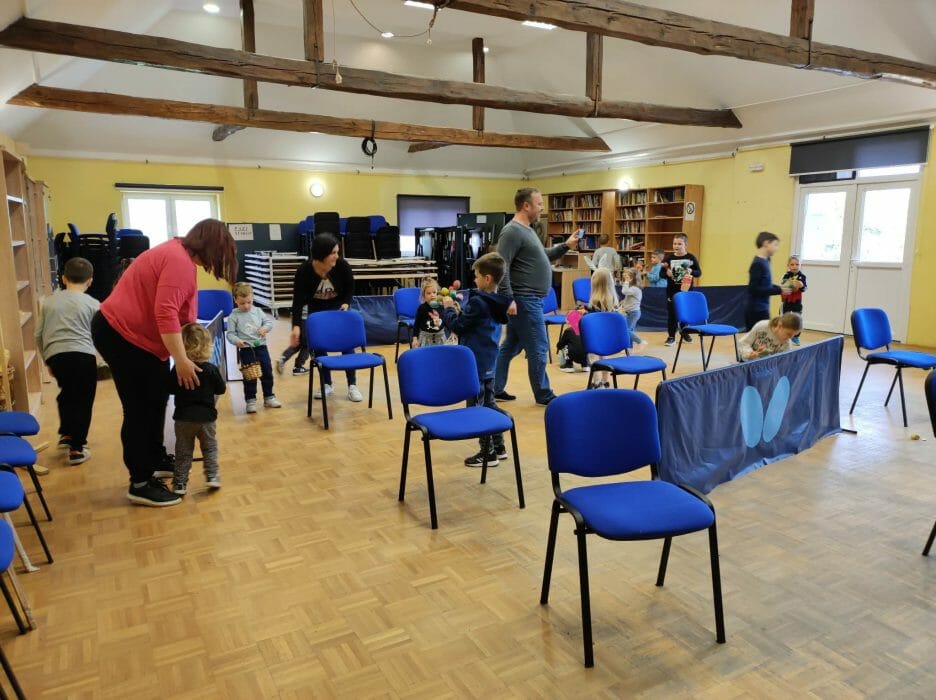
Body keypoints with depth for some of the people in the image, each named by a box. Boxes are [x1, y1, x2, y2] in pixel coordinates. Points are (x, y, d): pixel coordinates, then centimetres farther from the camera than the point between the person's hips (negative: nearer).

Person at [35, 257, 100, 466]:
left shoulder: (49, 302, 18)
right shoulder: (93, 304, 8)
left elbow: (38, 335, 19)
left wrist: (46, 360, 30)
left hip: (55, 356, 3)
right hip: (82, 355, -3)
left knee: (67, 393, 28)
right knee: (83, 400, 7)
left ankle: (66, 434, 32)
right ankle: (76, 448, 9)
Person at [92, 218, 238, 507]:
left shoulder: (179, 256, 14)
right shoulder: (179, 260, -20)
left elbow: (181, 314, 17)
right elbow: (165, 313, -29)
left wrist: (187, 355, 17)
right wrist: (181, 360, -26)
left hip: (136, 335, 11)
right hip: (120, 334, -11)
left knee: (155, 400, 17)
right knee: (140, 408, -5)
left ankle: (156, 461, 32)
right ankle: (141, 484, 4)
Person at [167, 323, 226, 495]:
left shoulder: (177, 369, -6)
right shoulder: (211, 369, -10)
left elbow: (171, 389, 2)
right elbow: (221, 389, -1)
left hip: (183, 418, 1)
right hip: (206, 417, -1)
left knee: (183, 451, 10)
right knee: (209, 448, 17)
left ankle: (179, 483, 10)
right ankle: (212, 476, 11)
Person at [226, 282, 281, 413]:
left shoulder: (257, 311, 6)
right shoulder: (234, 316, -4)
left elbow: (269, 321, 9)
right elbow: (230, 333, -6)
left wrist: (265, 328, -12)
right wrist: (236, 341, -25)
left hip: (261, 346, 4)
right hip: (246, 349, -4)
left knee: (267, 372, 11)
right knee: (249, 376, 2)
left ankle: (269, 397, 25)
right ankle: (250, 400, 14)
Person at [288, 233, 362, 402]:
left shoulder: (342, 266, -28)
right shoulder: (304, 271, -30)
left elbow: (350, 288, -8)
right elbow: (298, 300, -26)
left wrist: (346, 303, -24)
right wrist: (296, 325, -35)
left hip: (339, 306, 0)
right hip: (316, 309, 1)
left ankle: (352, 385, -2)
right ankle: (327, 384, 13)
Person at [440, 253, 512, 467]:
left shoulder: (478, 302, -21)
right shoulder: (496, 302, 7)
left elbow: (457, 326, -14)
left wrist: (448, 308, 1)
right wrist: (460, 310, 9)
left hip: (475, 364, -9)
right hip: (489, 362, 9)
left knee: (477, 407, 0)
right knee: (489, 404, 18)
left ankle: (488, 453, 7)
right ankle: (499, 447, 26)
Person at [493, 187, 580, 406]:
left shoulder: (527, 230, 16)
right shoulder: (512, 231, -16)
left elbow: (541, 257, 27)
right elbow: (501, 267, -23)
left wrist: (566, 246, 18)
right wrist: (508, 298, -26)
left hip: (529, 299, 10)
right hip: (525, 300, -10)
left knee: (511, 346, 13)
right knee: (538, 348, -1)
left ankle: (494, 389, 21)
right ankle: (543, 395, 11)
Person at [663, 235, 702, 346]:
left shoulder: (691, 258, -4)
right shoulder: (668, 257, -3)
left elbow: (699, 273, 0)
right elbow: (661, 273, 1)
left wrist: (691, 272, -19)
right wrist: (666, 273, -20)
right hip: (672, 291, 0)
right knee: (671, 313, 3)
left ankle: (685, 333, 29)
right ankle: (671, 336, 11)